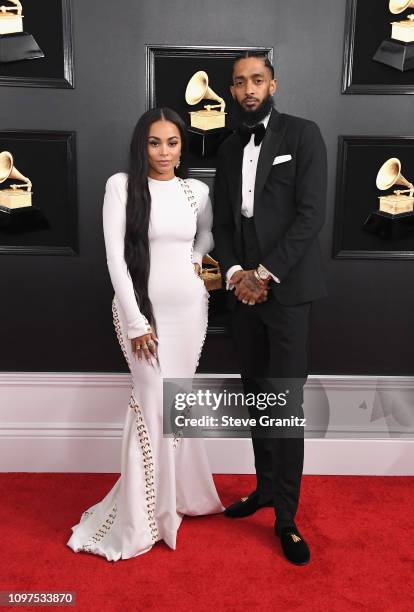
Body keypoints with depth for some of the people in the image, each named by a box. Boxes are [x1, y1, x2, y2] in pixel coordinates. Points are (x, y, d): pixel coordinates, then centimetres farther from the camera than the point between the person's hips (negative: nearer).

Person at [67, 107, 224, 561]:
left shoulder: (197, 190, 6)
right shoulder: (122, 185, -6)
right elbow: (115, 257, -10)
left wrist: (196, 259, 5)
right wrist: (135, 321, -14)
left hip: (189, 307, 4)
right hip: (142, 307, -4)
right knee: (154, 405, -3)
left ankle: (175, 495, 32)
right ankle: (141, 517, 13)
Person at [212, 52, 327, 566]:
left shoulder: (302, 134, -1)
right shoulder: (229, 148, 15)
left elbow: (311, 214, -10)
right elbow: (221, 221, 13)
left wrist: (263, 273, -13)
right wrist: (233, 272, -4)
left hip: (286, 289, -5)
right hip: (242, 290, 5)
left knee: (287, 403, -4)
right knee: (256, 395, 12)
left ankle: (286, 518, 9)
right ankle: (265, 486, 29)